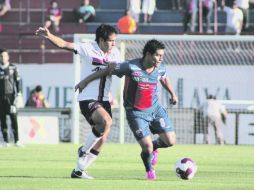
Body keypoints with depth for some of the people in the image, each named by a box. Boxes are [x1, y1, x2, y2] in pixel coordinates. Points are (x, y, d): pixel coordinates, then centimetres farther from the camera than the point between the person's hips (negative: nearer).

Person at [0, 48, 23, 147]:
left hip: (10, 95, -2)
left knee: (13, 118, -9)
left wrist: (19, 93, -7)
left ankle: (16, 140, -9)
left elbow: (17, 81, 2)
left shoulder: (13, 68, 3)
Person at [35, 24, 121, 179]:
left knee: (102, 140, 4)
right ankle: (84, 150, -8)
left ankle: (79, 171, 17)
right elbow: (64, 44, -16)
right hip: (87, 99, -7)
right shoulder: (89, 49, -9)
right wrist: (49, 36, -32)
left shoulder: (115, 53, 7)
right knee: (106, 121, -31)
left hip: (103, 100, 7)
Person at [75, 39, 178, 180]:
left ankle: (153, 148, 31)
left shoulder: (160, 68, -4)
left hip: (155, 109, 5)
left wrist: (173, 94, 28)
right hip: (136, 113, -5)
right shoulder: (131, 67, -21)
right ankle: (149, 170, 21)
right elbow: (107, 70, -11)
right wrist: (85, 81, -6)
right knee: (147, 146, -13)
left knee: (170, 141, -5)